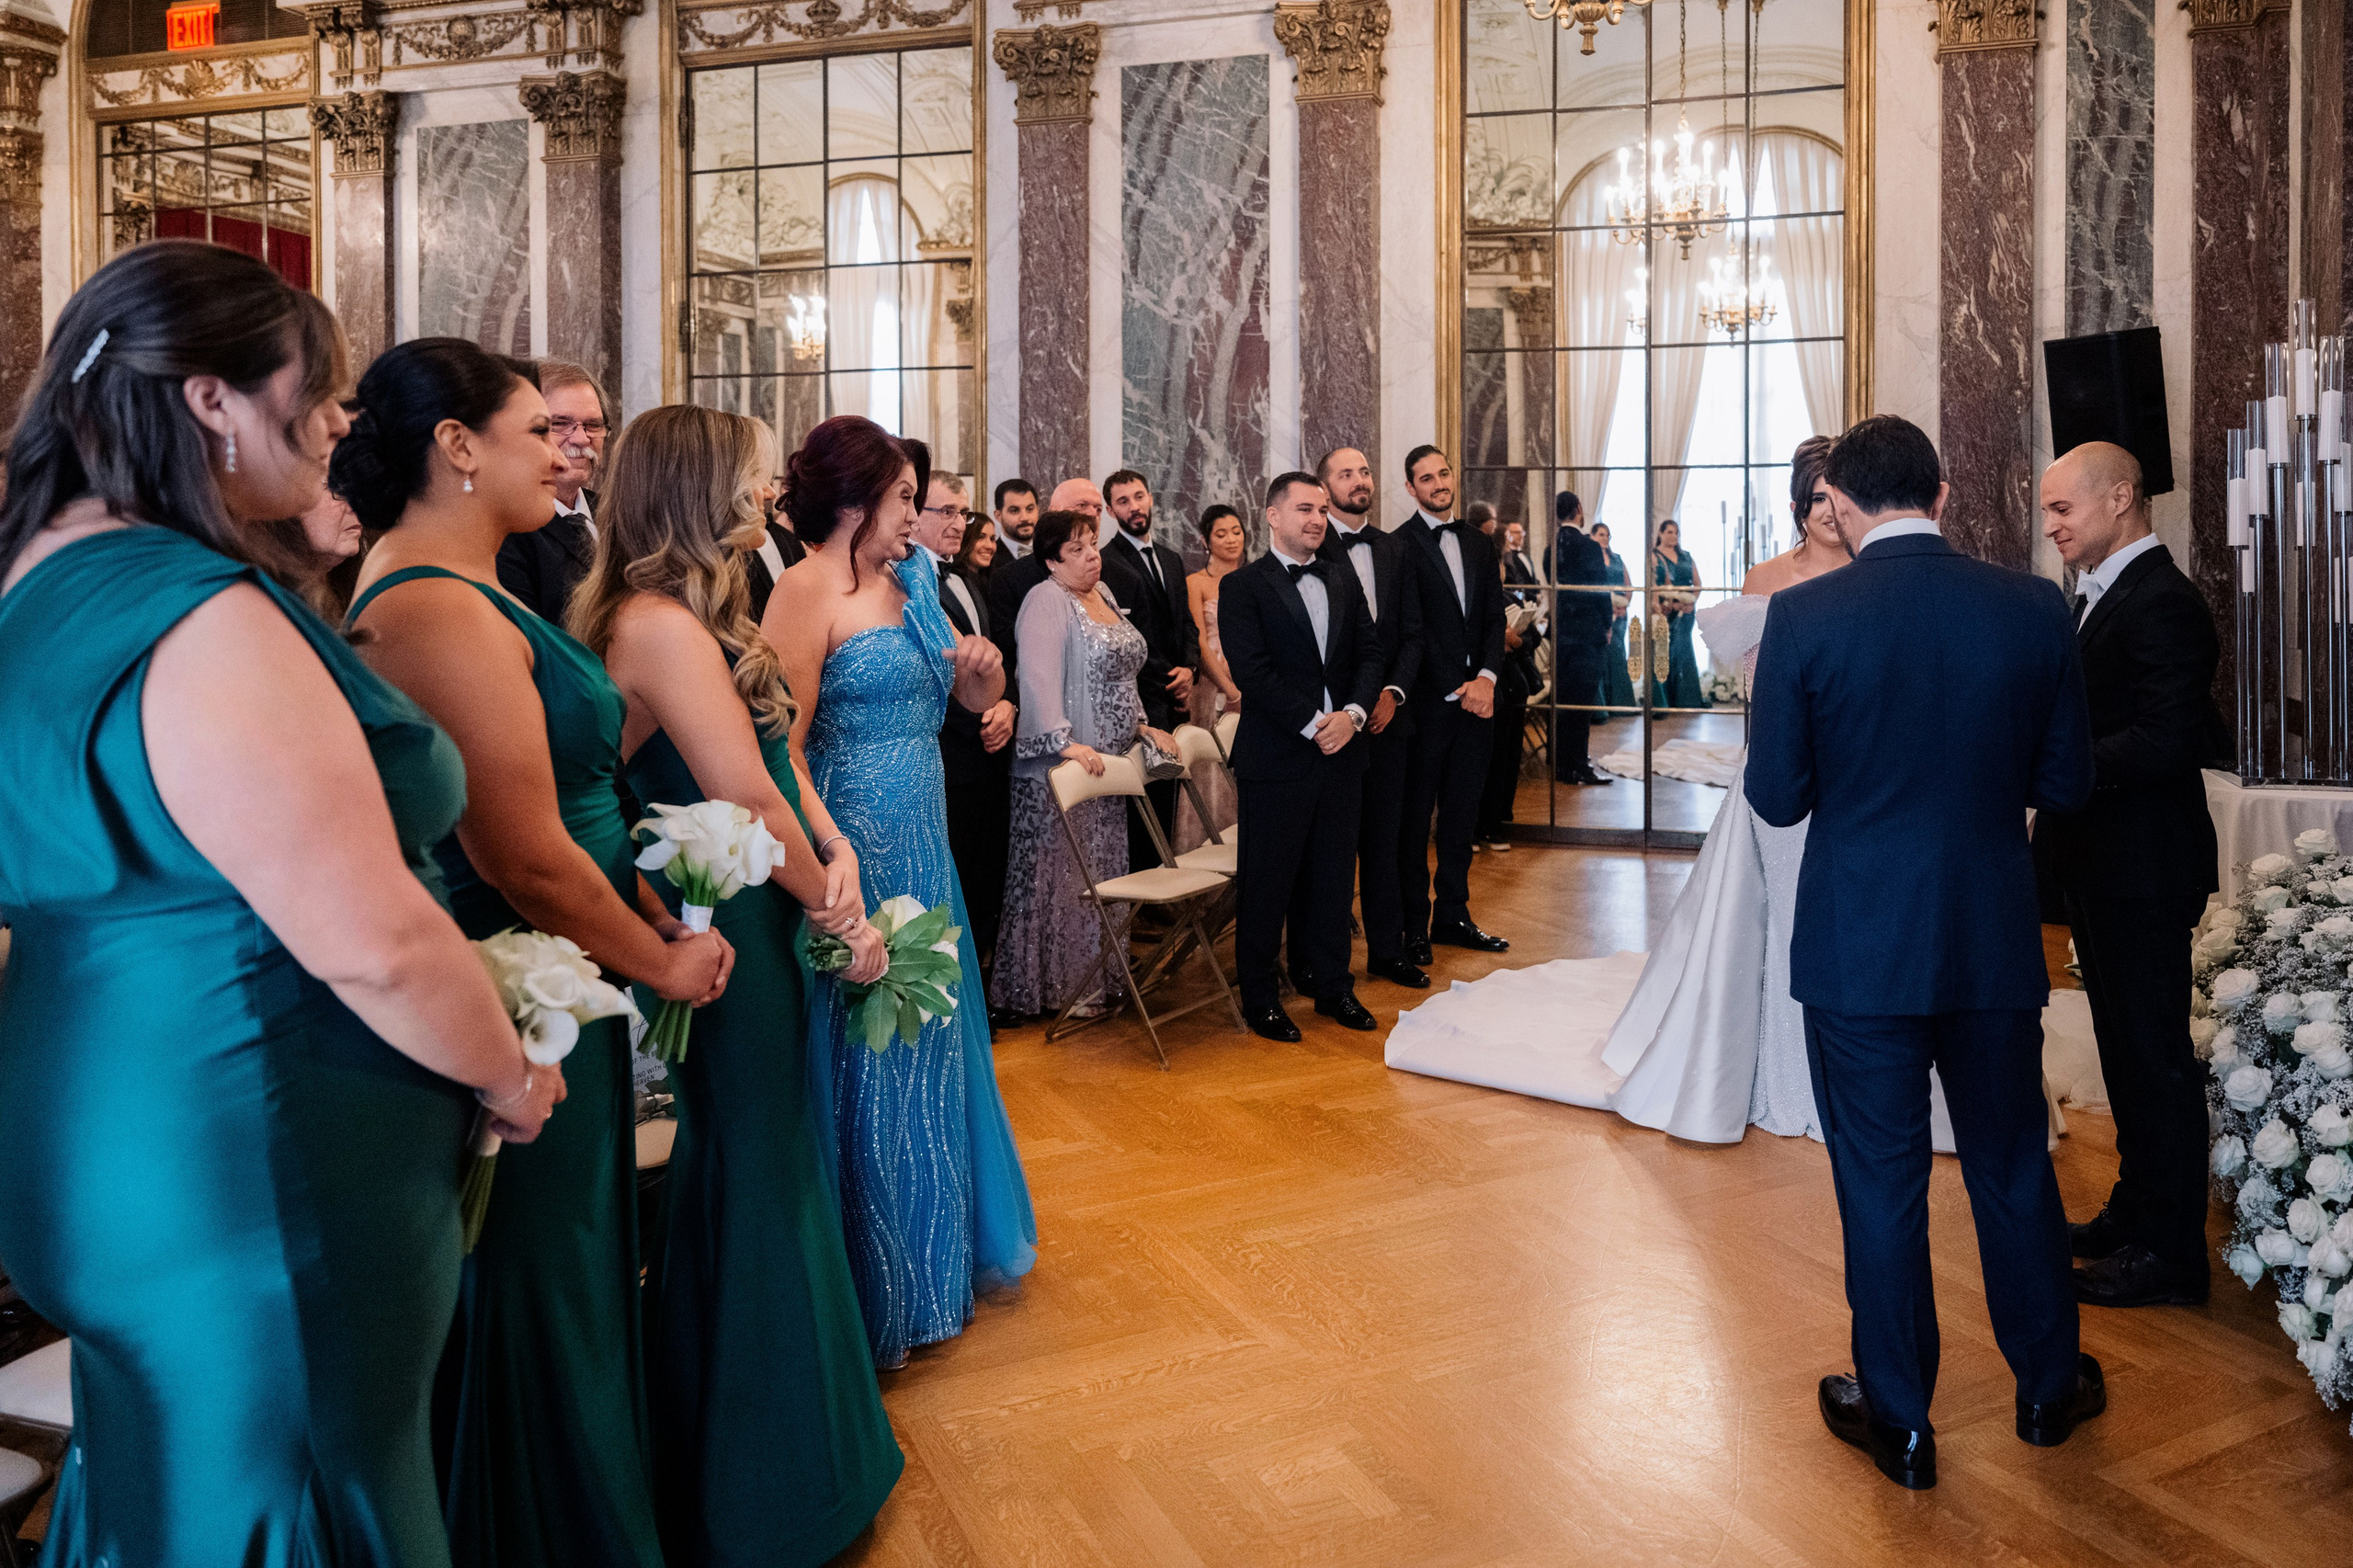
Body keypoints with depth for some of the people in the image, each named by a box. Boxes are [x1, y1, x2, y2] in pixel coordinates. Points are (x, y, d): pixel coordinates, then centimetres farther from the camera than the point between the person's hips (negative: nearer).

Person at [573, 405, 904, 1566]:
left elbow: (779, 761, 9)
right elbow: (748, 801, -22)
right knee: (751, 1179, 4)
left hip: (755, 920, 10)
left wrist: (833, 849, -6)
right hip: (730, 937, -10)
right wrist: (840, 915, -10)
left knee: (771, 1160, 20)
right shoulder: (661, 624, -19)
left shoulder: (698, 620, 12)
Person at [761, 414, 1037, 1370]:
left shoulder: (909, 585, 11)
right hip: (857, 846, -8)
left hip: (922, 846, 8)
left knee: (927, 1042, 19)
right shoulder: (808, 588, -12)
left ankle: (938, 1252, 40)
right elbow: (784, 743, -20)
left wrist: (983, 670, -5)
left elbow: (976, 701, 17)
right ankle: (878, 1292, 22)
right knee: (868, 1062, 4)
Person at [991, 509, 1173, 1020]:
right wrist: (1064, 742, -30)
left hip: (1107, 762, 9)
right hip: (1063, 764, -9)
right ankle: (1054, 986, 10)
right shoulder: (1046, 602, -13)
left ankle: (1094, 977, 26)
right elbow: (1039, 678, -23)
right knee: (1061, 875, -1)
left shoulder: (1103, 594, 14)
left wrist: (1140, 725, 14)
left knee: (1101, 873, 15)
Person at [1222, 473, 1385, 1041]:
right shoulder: (1242, 587, -5)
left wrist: (1352, 713, -8)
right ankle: (1260, 998, 17)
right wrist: (1313, 723, -15)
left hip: (1340, 753, 5)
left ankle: (1332, 986, 27)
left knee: (1333, 877, 13)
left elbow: (1369, 652, 10)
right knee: (1268, 882, 4)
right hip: (1277, 757, -5)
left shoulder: (1344, 580, 14)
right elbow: (1251, 670, -13)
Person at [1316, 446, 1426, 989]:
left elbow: (1412, 632, 12)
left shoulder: (1395, 549, 13)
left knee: (1384, 838, 11)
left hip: (1387, 714, 5)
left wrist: (1393, 692, -3)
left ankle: (1387, 949, 21)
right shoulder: (1311, 550, -5)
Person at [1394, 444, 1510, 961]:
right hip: (1427, 700, -6)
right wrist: (1456, 690, -11)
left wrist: (1485, 677, -5)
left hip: (1476, 695, 6)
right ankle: (1413, 925, 12)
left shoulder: (1479, 543, 14)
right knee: (1415, 817, 3)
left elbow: (1494, 617, 10)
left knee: (1461, 815, 13)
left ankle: (1452, 916, 24)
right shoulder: (1399, 545, -7)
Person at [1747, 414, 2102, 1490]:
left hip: (1859, 947, -3)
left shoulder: (1804, 618, -13)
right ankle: (2049, 1385, 40)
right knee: (2012, 1168, 21)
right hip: (1995, 944, 3)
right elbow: (2066, 784, 2)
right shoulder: (2033, 609, -4)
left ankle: (1899, 1421, 25)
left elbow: (1778, 797, -9)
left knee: (1880, 1183, 10)